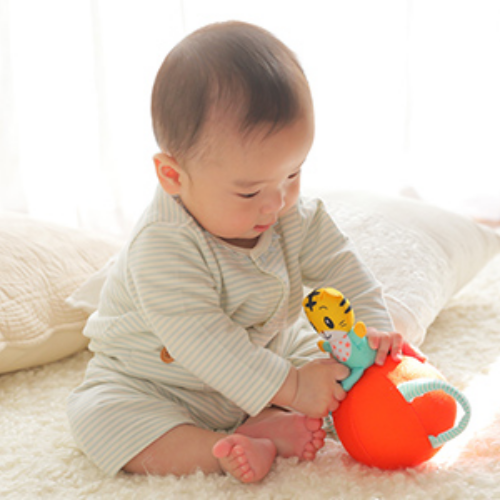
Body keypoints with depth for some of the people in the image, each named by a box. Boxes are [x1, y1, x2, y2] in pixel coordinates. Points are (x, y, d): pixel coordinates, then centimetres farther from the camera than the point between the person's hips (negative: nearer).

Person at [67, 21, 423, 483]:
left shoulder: (297, 218, -14)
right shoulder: (162, 248, -36)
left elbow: (338, 267, -2)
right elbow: (203, 341, -40)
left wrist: (372, 326, -18)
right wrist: (288, 386, -40)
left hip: (265, 351, 5)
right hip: (155, 385, -5)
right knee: (98, 414, -29)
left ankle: (265, 427, -24)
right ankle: (224, 452, -35)